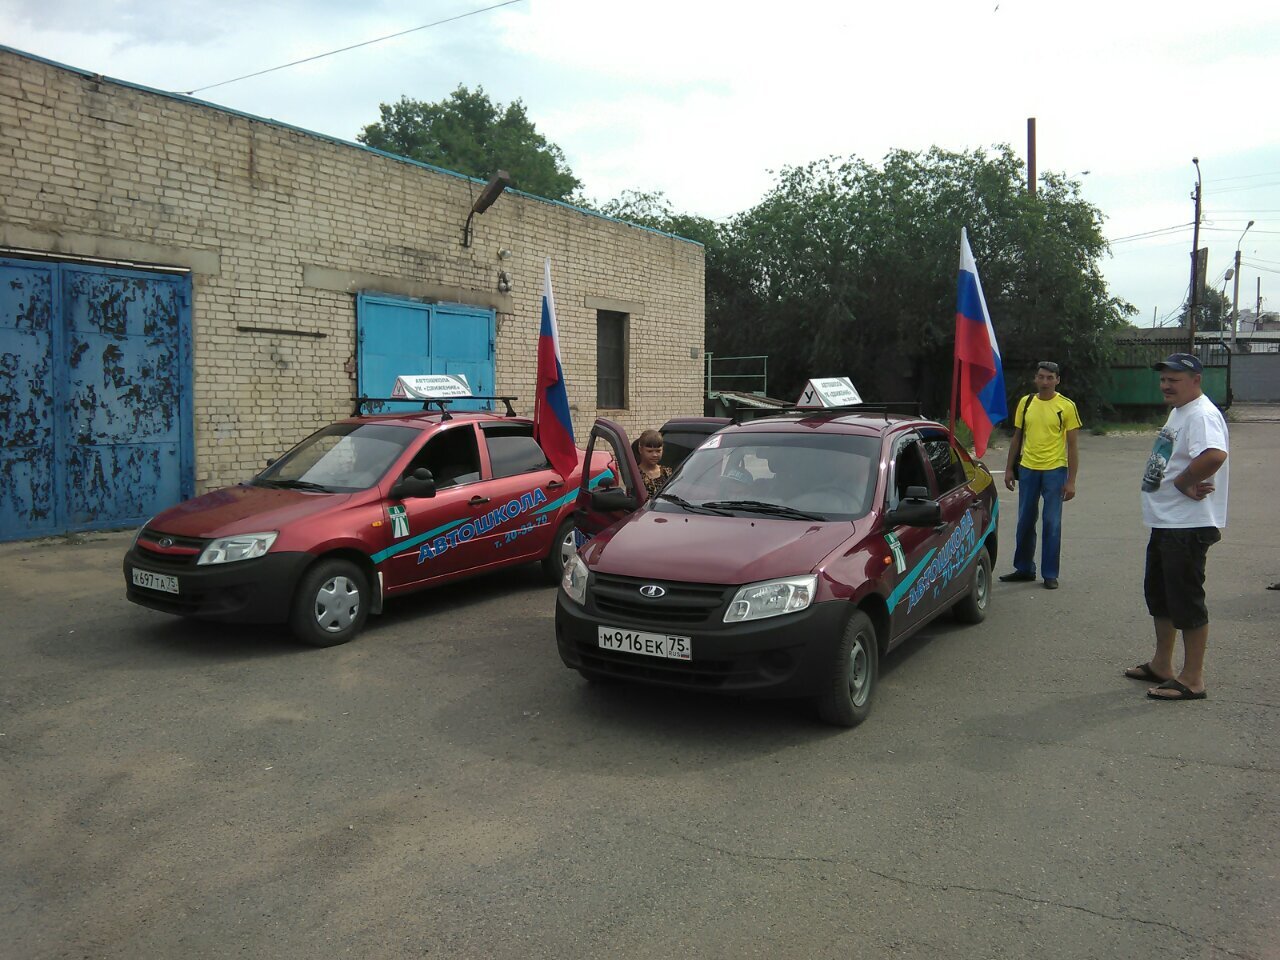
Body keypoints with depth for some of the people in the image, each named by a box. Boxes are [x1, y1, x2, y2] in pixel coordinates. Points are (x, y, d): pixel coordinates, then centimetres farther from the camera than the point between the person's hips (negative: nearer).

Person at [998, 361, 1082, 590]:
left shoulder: (1066, 406, -4)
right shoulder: (1025, 403, 6)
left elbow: (1073, 445, -3)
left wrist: (1071, 481, -7)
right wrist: (1009, 469, 11)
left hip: (1054, 470, -3)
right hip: (1028, 469, 4)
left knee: (1052, 523, 1)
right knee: (1025, 522, 11)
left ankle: (1050, 574, 11)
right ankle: (1024, 568, 24)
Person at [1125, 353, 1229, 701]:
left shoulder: (1202, 415, -19)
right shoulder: (1178, 412, 15)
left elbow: (1215, 455, -37)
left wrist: (1182, 483, -23)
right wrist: (1182, 484, 0)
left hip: (1189, 526, -11)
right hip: (1165, 523, 11)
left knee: (1186, 600, -4)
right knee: (1159, 594, 19)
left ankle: (1192, 679, 5)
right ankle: (1161, 665, 32)